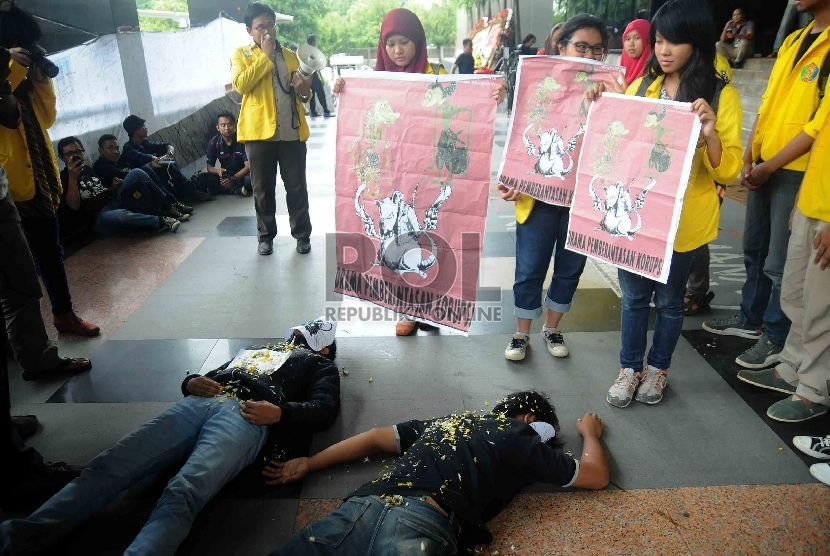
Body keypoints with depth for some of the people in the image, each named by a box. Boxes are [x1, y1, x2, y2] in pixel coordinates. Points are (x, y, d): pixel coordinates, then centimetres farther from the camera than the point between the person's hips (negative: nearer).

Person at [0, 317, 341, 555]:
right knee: (106, 468, -15)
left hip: (245, 417, -6)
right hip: (198, 403, 6)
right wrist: (192, 382, 9)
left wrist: (280, 412, -12)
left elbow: (324, 410, 7)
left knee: (181, 495, -33)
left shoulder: (320, 364, 26)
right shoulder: (258, 349, 41)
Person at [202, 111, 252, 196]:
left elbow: (248, 166, -20)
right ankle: (238, 190, -27)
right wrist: (218, 171, -29)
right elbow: (209, 167, -4)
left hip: (242, 174, -3)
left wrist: (233, 178, -34)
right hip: (225, 175, 3)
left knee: (250, 179, -37)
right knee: (206, 179, -25)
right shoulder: (214, 143, -6)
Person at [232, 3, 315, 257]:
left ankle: (302, 234, 17)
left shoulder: (290, 55, 16)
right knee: (263, 188, 6)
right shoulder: (241, 54, 6)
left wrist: (305, 91, -4)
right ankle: (266, 235, 20)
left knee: (297, 186, 5)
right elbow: (241, 85, -13)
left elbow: (302, 93, 21)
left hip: (292, 131, 2)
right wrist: (265, 56, -10)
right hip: (259, 131, -2)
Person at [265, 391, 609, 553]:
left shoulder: (447, 420, 32)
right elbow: (597, 477, 31)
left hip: (364, 506, 5)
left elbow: (375, 438, 36)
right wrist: (590, 433, 52)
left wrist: (308, 463, 44)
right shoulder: (523, 437, 20)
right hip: (424, 524, -5)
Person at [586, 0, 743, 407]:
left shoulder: (721, 95, -6)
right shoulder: (640, 86, 4)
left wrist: (710, 132, -28)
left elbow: (728, 170, -10)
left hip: (682, 219, -3)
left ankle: (659, 368, 33)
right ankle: (630, 368, 29)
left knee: (669, 298, 13)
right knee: (634, 295, 12)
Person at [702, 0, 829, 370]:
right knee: (754, 250, 16)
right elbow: (767, 105, 11)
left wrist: (769, 166, -14)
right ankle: (751, 319, 32)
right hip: (764, 165, 7)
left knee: (780, 263, 1)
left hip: (798, 171, -7)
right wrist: (749, 159, 2)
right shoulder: (794, 41, 12)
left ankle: (777, 339, 16)